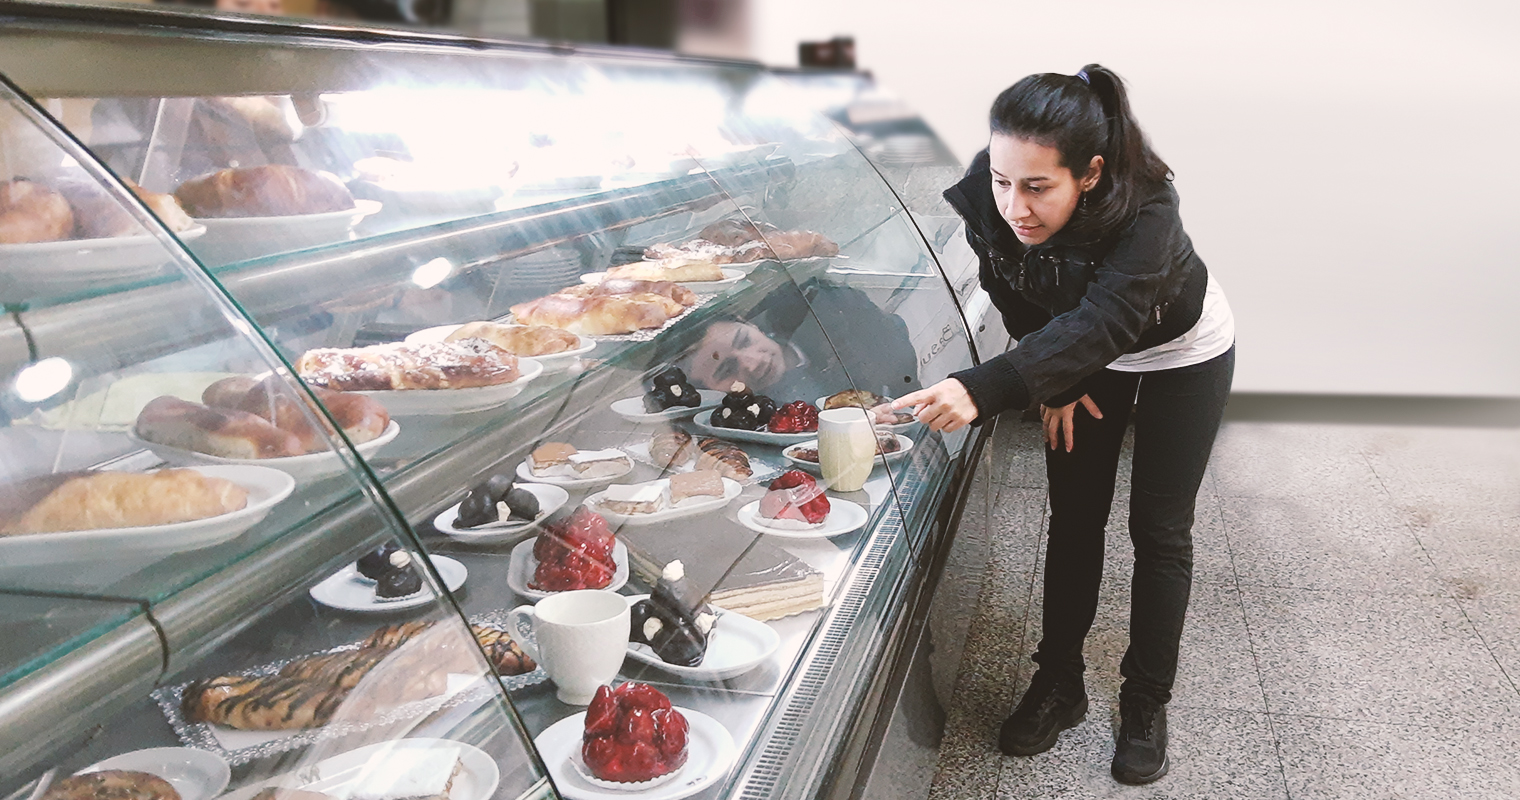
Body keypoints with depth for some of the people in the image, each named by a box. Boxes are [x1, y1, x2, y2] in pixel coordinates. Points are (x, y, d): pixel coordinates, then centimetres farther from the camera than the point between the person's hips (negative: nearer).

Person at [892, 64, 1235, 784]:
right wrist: (1057, 385, -11)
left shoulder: (1145, 205, -42)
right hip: (1077, 356, 4)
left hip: (1182, 354, -3)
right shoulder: (983, 196, -29)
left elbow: (1100, 324, -55)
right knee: (1074, 517, 7)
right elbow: (1018, 303, -9)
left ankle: (1146, 702, 17)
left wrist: (984, 390, -68)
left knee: (1159, 530, 1)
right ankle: (1058, 683, 21)